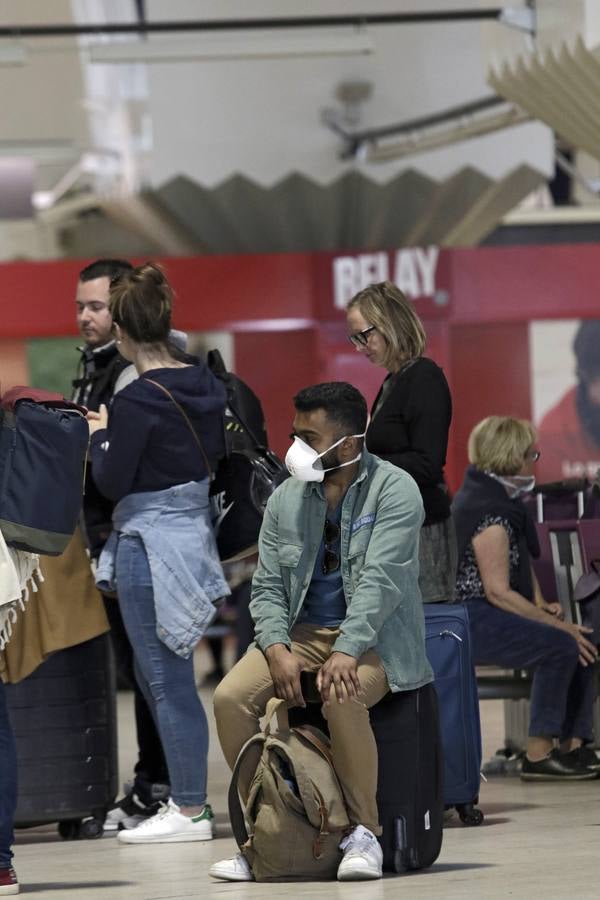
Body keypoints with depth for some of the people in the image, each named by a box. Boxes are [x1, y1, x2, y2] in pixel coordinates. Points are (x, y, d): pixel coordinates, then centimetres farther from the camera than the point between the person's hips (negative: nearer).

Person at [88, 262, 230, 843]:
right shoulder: (202, 386, 4)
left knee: (168, 680, 0)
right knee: (154, 673, 19)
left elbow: (112, 483, -14)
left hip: (150, 547, -8)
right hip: (192, 530, 8)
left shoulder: (137, 400, -19)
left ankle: (190, 811, 7)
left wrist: (100, 435, 3)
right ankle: (184, 792, 24)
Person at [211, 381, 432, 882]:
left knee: (341, 698, -36)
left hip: (373, 636, -5)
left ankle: (364, 832, -19)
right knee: (230, 697, -19)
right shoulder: (286, 499, 8)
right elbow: (267, 586, 6)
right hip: (301, 634, 5)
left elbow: (380, 580, -19)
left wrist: (346, 652, -32)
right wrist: (278, 650, -14)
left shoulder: (394, 490, -8)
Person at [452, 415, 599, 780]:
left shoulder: (503, 499, 15)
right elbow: (499, 592, -22)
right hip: (469, 622, -11)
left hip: (487, 617, 11)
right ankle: (539, 756, -21)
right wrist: (556, 624, -19)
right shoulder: (488, 510, -19)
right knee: (560, 644, -26)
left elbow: (523, 562, 25)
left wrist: (541, 605, 7)